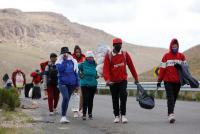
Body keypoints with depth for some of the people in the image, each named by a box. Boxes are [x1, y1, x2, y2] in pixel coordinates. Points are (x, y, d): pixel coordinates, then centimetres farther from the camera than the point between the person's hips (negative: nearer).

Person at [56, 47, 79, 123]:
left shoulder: (73, 61, 7)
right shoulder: (59, 62, 1)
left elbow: (76, 73, 12)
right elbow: (60, 69, -20)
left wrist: (77, 84, 10)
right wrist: (64, 61, -13)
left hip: (71, 83, 3)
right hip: (62, 83, -3)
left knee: (67, 99, 10)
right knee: (65, 98, -22)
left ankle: (64, 116, 22)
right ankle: (63, 116, -18)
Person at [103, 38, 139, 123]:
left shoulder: (125, 54, 1)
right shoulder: (108, 56, -6)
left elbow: (131, 66, 5)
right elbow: (106, 69, -14)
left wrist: (136, 78, 8)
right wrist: (107, 79, -30)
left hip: (123, 80, 0)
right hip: (113, 81, 0)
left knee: (123, 96, -18)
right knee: (115, 99, 9)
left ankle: (123, 115, -12)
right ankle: (117, 116, 22)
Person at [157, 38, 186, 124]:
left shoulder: (181, 56, 6)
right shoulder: (166, 56, 0)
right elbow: (162, 69, 0)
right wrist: (159, 81, -1)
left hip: (178, 81, 3)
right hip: (168, 81, -3)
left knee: (174, 98, 11)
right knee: (170, 98, -13)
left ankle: (170, 113, 22)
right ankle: (171, 115, -21)